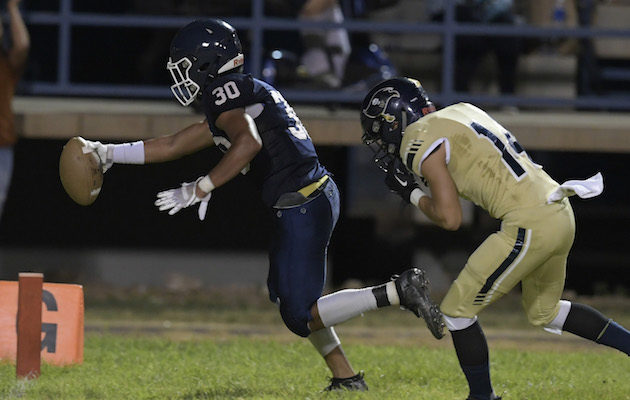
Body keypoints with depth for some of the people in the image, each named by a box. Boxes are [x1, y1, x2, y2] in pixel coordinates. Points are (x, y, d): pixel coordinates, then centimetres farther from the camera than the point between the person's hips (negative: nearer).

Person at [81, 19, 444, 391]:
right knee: (284, 294, 24)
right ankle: (347, 379, 22)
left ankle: (399, 290, -13)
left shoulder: (224, 92, -7)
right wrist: (108, 153, 31)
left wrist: (199, 190, -20)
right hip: (319, 194, 10)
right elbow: (174, 145, 29)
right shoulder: (244, 91, 23)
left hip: (301, 204, -10)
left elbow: (248, 142, -26)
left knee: (301, 315, -6)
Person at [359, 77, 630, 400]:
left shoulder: (422, 143, -7)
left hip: (530, 225, -9)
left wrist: (411, 193, 8)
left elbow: (450, 219, -9)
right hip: (561, 215, 9)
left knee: (457, 310, 2)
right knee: (543, 312, 28)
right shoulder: (460, 111, 18)